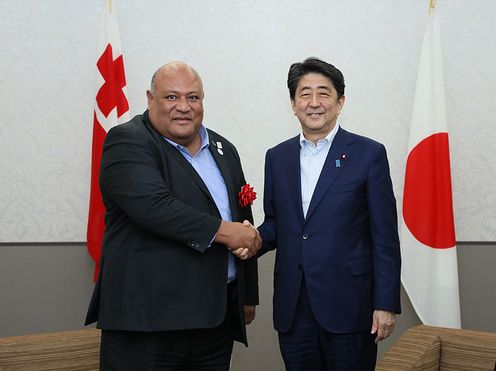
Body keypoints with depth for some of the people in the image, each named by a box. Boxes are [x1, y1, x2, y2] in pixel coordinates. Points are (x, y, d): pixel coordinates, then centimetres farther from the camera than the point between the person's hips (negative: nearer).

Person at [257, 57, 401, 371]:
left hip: (348, 306, -3)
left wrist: (385, 304, -8)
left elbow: (385, 237, -5)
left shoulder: (369, 154, -4)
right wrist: (256, 241, -6)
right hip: (292, 307, 4)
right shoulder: (277, 157, 9)